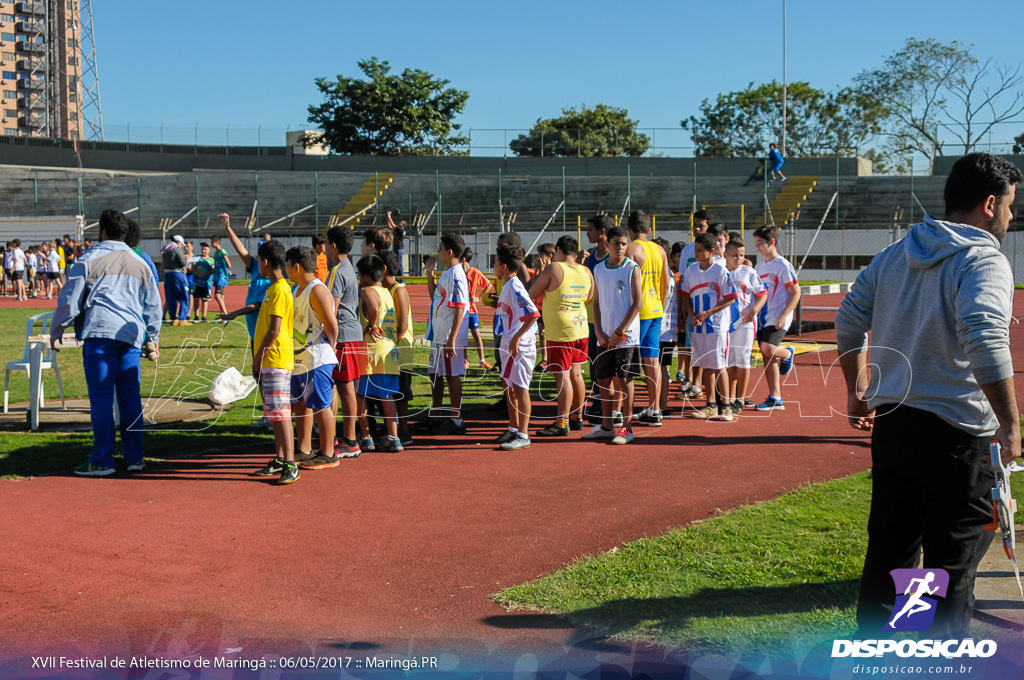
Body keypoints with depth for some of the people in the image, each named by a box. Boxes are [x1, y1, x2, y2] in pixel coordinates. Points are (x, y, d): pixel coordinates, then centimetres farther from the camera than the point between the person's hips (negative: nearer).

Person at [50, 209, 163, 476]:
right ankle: (134, 457, 12)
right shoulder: (140, 263, 17)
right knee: (131, 396, 9)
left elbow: (70, 299, 1)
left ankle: (102, 460, -3)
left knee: (101, 397, -4)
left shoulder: (90, 259, 2)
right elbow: (153, 305, 22)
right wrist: (154, 338, 32)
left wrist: (56, 332, 12)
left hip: (98, 333, -4)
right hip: (131, 336, 4)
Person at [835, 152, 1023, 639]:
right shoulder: (984, 260, -13)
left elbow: (848, 320, 13)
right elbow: (985, 342, -28)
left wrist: (858, 390, 20)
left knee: (889, 544, 19)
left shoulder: (895, 254, 10)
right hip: (955, 434, -7)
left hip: (890, 421, 7)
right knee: (953, 561, 4)